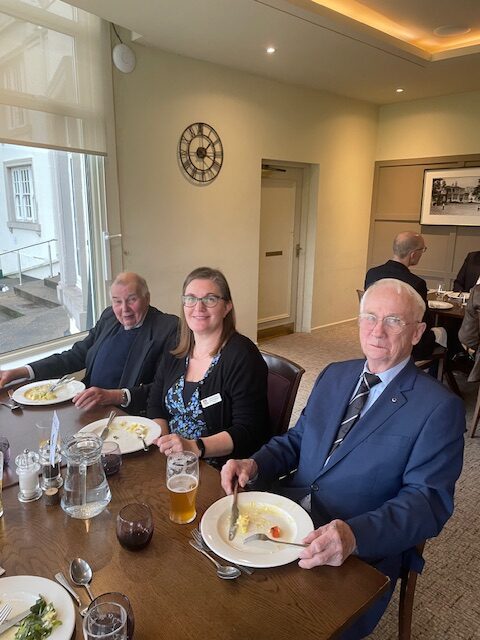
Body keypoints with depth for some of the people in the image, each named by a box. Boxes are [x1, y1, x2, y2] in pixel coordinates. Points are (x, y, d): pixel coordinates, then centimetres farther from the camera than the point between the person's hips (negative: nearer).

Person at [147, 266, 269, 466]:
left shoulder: (242, 355, -13)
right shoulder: (175, 354, 8)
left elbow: (248, 432, -17)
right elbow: (155, 407, 9)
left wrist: (194, 447, -27)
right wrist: (162, 442, -10)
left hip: (218, 472, -6)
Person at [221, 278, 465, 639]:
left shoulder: (439, 408, -9)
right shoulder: (334, 376, 9)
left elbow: (428, 500, -15)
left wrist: (355, 535, -31)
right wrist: (254, 465, -7)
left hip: (361, 553, -4)